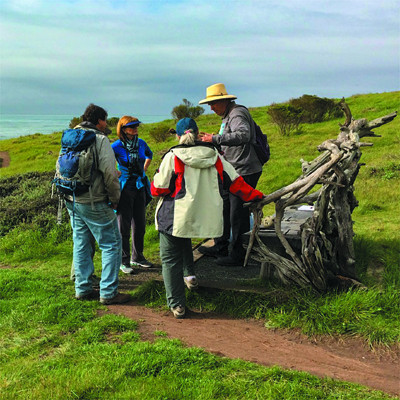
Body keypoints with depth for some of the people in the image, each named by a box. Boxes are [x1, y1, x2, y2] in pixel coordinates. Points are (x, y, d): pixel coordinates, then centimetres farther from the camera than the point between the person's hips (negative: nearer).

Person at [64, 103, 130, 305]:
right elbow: (109, 173, -16)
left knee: (81, 244, 15)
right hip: (94, 203, -8)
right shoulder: (100, 139, -11)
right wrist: (115, 198, -5)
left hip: (72, 201, 8)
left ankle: (82, 289, 22)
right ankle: (108, 292, 2)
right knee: (111, 244, 1)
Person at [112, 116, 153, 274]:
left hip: (140, 188, 6)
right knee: (124, 226, 2)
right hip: (125, 189, -5)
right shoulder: (116, 146, -13)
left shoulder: (141, 143, 3)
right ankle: (124, 260, 13)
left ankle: (137, 257, 27)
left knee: (140, 224, 13)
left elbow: (149, 154, 24)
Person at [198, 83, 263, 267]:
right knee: (224, 208, 17)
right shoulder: (228, 115, 18)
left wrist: (216, 139, -34)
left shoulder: (237, 114, -15)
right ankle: (220, 247, 30)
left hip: (245, 172, -11)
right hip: (234, 171, 11)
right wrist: (212, 139, 13)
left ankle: (237, 255, 6)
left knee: (238, 214, -5)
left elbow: (243, 135, -35)